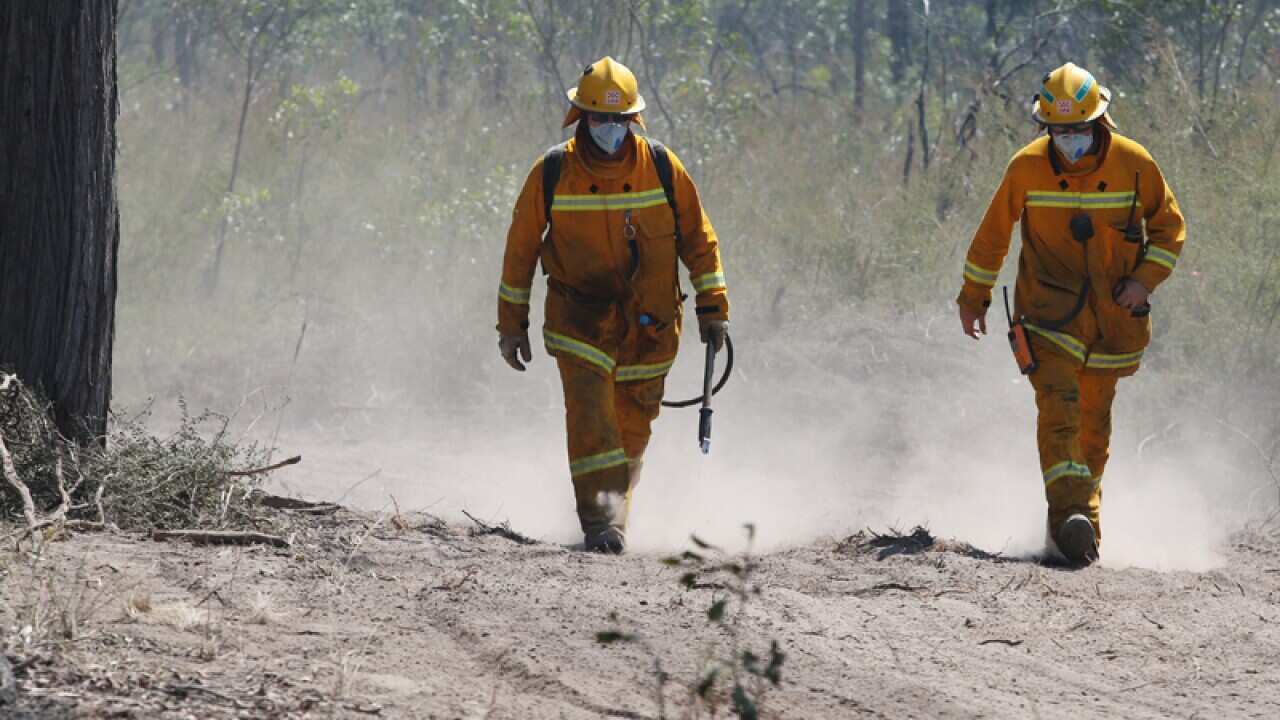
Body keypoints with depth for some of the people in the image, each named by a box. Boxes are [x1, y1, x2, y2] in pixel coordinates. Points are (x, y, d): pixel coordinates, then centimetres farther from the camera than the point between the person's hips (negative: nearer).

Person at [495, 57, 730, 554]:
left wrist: (712, 306, 3)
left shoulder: (662, 168, -3)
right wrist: (512, 323, 5)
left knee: (633, 423, 8)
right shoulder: (553, 173, -6)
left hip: (649, 321, 2)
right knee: (590, 408, -20)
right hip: (580, 314, -2)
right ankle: (600, 520, -25)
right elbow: (521, 247, 4)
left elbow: (697, 236, 7)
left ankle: (615, 507, 29)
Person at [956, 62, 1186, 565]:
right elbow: (993, 233, 8)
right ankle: (1068, 514, -33)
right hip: (1048, 309, -2)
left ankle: (1085, 506, 25)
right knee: (1059, 404, -21)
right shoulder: (1028, 166, -6)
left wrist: (1145, 278, -8)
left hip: (1111, 311, 2)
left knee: (1094, 420, 9)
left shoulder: (1134, 164, -5)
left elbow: (1169, 227, 7)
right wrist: (973, 296, 13)